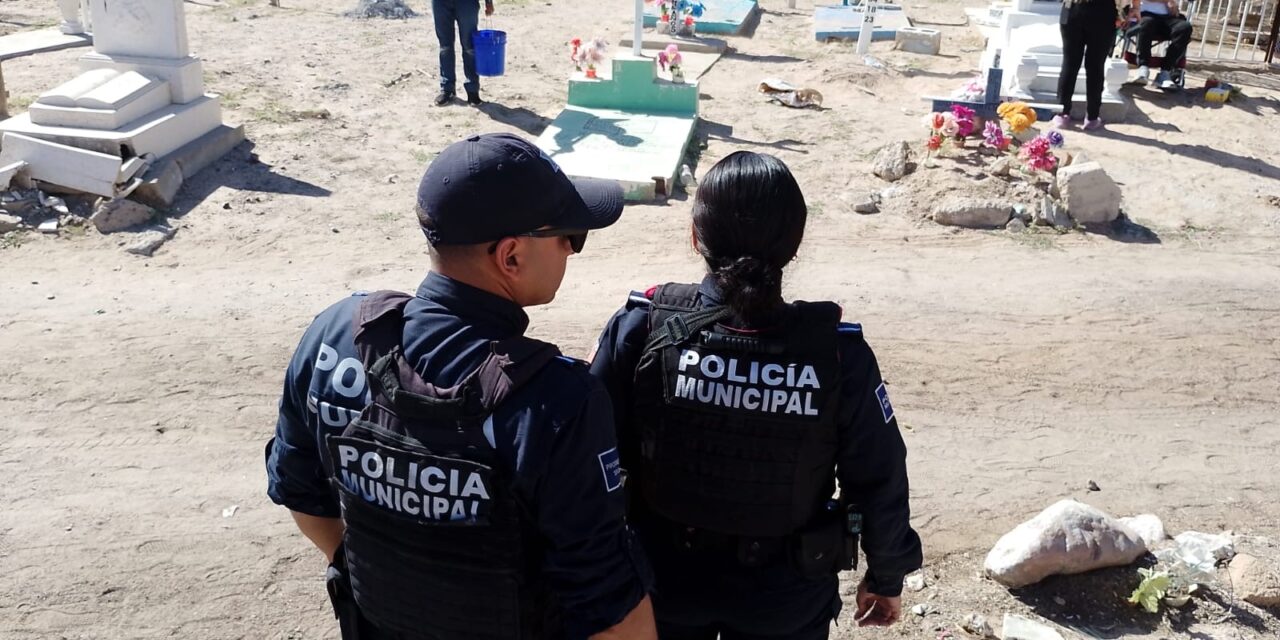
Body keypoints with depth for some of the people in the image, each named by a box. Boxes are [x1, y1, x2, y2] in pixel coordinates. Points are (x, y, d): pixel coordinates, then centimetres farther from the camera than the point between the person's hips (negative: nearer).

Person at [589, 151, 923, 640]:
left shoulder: (641, 329, -20)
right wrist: (886, 577, 8)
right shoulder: (838, 353, -21)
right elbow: (879, 481, -11)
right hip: (786, 598, 0)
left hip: (664, 582, 1)